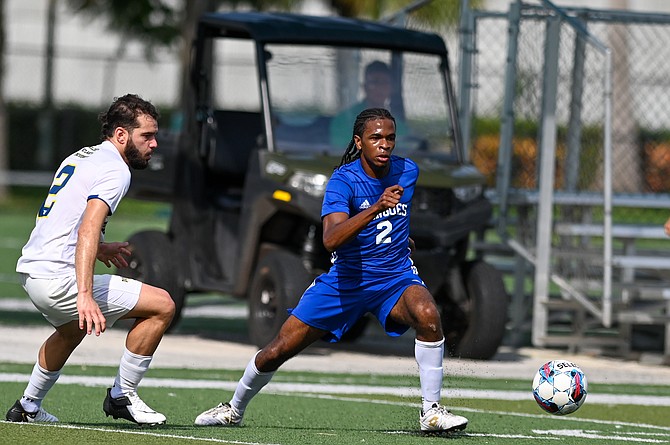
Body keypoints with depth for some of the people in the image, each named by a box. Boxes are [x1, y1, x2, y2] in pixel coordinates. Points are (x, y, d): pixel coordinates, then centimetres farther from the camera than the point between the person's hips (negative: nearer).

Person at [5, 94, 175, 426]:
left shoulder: (79, 158, 17)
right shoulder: (116, 170, -11)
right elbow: (88, 229, -26)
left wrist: (97, 248, 32)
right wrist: (85, 295, -35)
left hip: (29, 270, 10)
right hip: (59, 279, -10)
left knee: (72, 328, 40)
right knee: (162, 305, -6)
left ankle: (28, 407, 44)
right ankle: (122, 396, 3)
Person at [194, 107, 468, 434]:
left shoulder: (408, 171, -2)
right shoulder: (343, 180, -18)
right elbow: (331, 240, -36)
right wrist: (375, 208, -47)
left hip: (395, 277, 2)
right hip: (345, 281, -2)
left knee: (427, 315, -33)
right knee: (278, 351, 1)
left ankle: (431, 412, -22)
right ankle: (234, 409, 30)